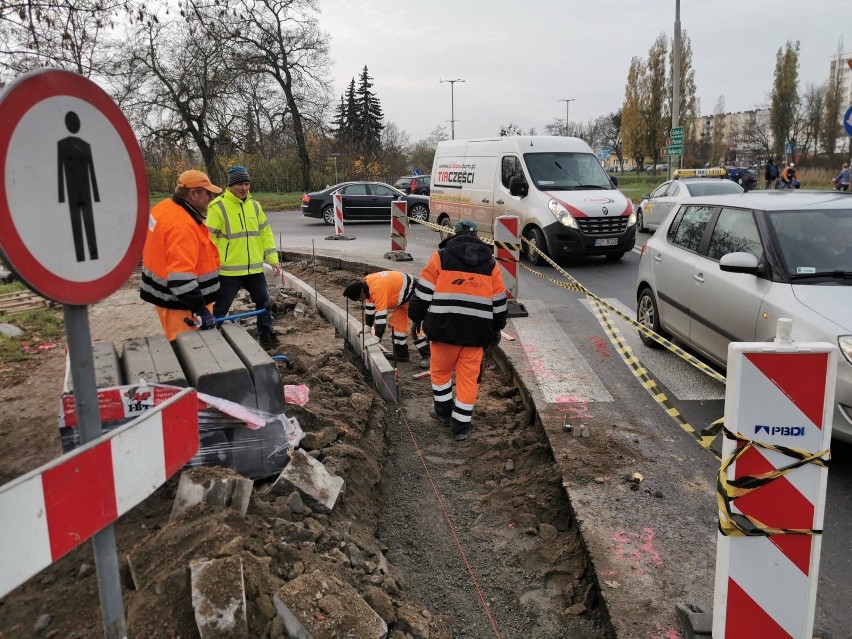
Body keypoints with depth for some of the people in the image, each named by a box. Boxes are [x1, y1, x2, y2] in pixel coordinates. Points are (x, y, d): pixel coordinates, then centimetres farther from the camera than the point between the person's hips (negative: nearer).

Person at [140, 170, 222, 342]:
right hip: (181, 305, -10)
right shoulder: (182, 225, -25)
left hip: (167, 297, 10)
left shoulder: (164, 207, 6)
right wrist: (201, 310, -27)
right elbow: (182, 276, -30)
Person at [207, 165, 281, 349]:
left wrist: (273, 259, 7)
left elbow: (265, 233, 12)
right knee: (220, 308, 5)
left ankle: (265, 334, 30)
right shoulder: (218, 207, -10)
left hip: (255, 268, 5)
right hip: (229, 270, -5)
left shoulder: (254, 205, 8)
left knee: (263, 302, 14)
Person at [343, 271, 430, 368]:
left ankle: (427, 356, -8)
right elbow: (369, 305, 7)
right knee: (394, 323, 10)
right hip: (399, 298, 10)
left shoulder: (377, 289, -35)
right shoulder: (366, 283, -5)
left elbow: (381, 314, -36)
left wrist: (377, 338, -33)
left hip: (411, 295, -10)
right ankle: (401, 354, 17)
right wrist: (367, 326, 9)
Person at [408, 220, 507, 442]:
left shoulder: (441, 256, 3)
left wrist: (416, 317, 12)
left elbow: (424, 292, 1)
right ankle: (461, 424, 12)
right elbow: (499, 301, 15)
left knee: (440, 369, 20)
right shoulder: (490, 263, 12)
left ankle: (443, 408, 33)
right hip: (476, 330, 2)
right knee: (469, 377, 8)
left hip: (444, 327, -2)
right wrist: (497, 328, 25)